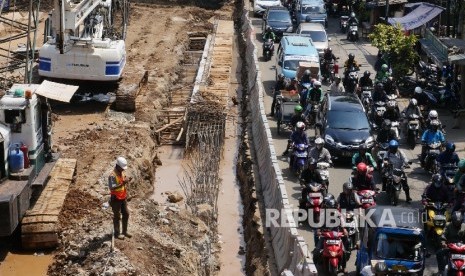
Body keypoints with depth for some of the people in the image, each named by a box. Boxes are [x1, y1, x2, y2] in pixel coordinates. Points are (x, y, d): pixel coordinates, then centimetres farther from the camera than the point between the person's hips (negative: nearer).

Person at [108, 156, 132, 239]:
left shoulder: (122, 173, 4)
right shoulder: (112, 176, -22)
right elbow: (111, 188, -32)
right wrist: (122, 183, -36)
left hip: (123, 197, 8)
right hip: (116, 198, -8)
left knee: (126, 214, 13)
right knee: (117, 216, 3)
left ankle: (125, 231, 25)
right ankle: (117, 233, 15)